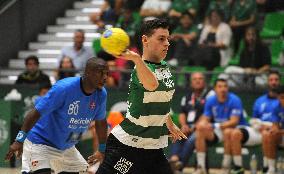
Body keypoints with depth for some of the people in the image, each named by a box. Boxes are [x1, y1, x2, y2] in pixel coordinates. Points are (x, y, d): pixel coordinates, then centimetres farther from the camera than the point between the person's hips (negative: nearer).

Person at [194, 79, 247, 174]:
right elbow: (205, 118, 3)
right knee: (200, 131, -15)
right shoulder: (210, 101, 0)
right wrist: (201, 124, -23)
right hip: (217, 130, 5)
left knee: (227, 132, -38)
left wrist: (215, 126, -34)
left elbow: (234, 122, -24)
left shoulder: (234, 100, -17)